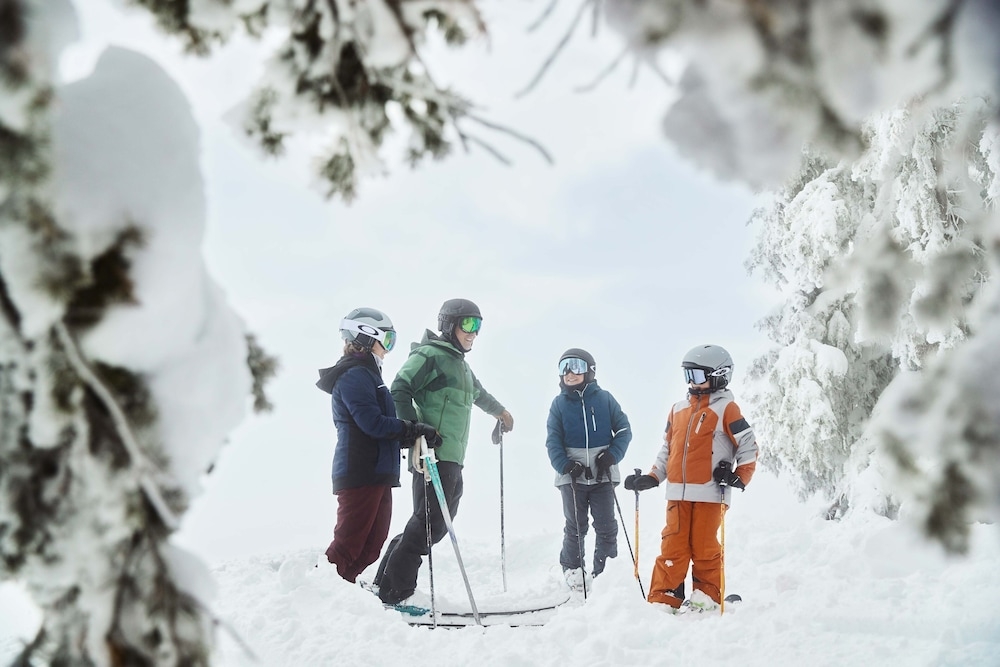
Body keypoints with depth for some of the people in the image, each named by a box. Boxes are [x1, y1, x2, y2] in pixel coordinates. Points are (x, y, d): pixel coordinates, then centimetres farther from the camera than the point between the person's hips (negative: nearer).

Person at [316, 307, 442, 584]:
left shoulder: (366, 374, 22)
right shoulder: (354, 375, -11)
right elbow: (372, 423, -20)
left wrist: (416, 435, 11)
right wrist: (417, 430, -17)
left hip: (377, 473, 10)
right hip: (360, 474, -10)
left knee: (372, 544, 10)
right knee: (349, 543, -7)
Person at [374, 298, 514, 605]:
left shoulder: (461, 364, 24)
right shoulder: (430, 355, -4)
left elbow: (478, 393, 44)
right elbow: (400, 391, -13)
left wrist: (500, 411, 59)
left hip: (453, 458, 9)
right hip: (433, 455, -9)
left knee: (438, 523, 6)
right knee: (429, 522, -12)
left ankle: (387, 582, 11)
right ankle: (394, 592, -7)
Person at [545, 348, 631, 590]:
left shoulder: (604, 398, 3)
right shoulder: (559, 403, 5)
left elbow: (624, 430, 4)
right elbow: (553, 440, 2)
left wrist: (612, 455, -10)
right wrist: (565, 465, -13)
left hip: (603, 474, 0)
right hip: (572, 476, 0)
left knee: (606, 527, 4)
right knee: (575, 527, 5)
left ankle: (606, 572, 15)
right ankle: (572, 570, 20)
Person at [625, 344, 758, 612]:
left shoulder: (725, 408, 0)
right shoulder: (678, 409, 17)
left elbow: (748, 445, -1)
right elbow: (667, 449, 21)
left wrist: (740, 477, -12)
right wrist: (651, 478, 11)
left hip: (709, 492, -5)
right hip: (678, 493, 5)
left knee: (704, 547, 1)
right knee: (672, 547, 4)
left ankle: (707, 597, 15)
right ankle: (663, 598, 8)